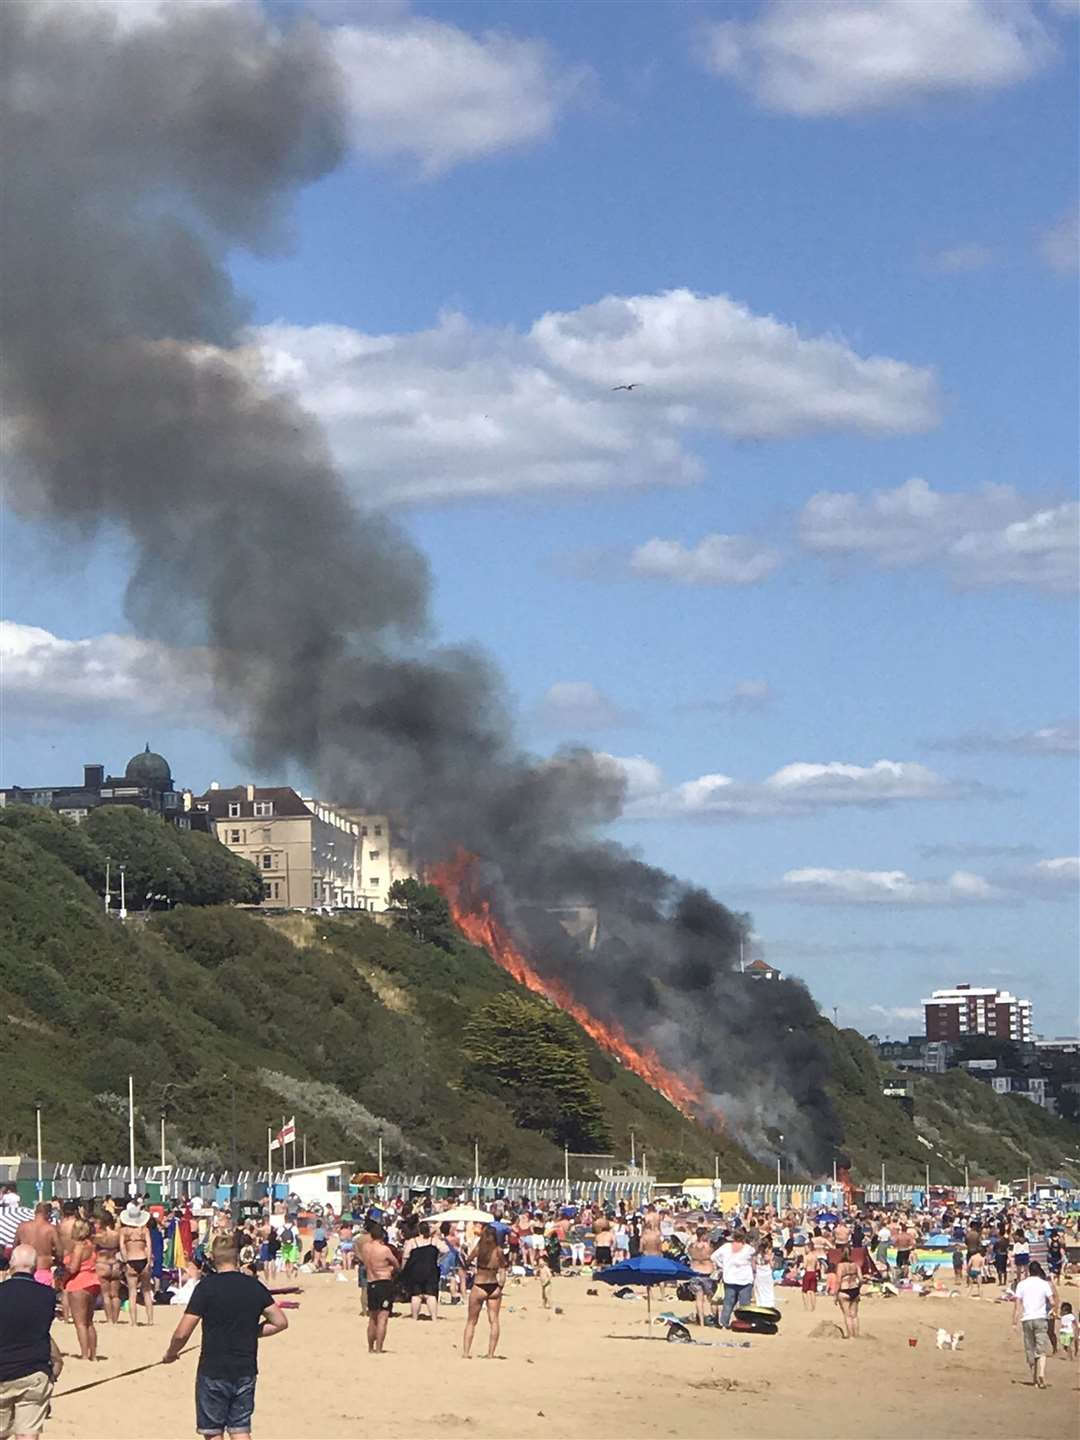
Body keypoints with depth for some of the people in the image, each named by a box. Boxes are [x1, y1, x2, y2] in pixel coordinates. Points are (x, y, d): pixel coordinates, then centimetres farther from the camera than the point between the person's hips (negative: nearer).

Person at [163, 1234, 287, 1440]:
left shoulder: (207, 1286, -12)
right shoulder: (255, 1286, 1)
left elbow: (182, 1333, -13)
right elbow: (280, 1322, 7)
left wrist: (170, 1353, 6)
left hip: (213, 1371, -4)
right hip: (246, 1370, 4)